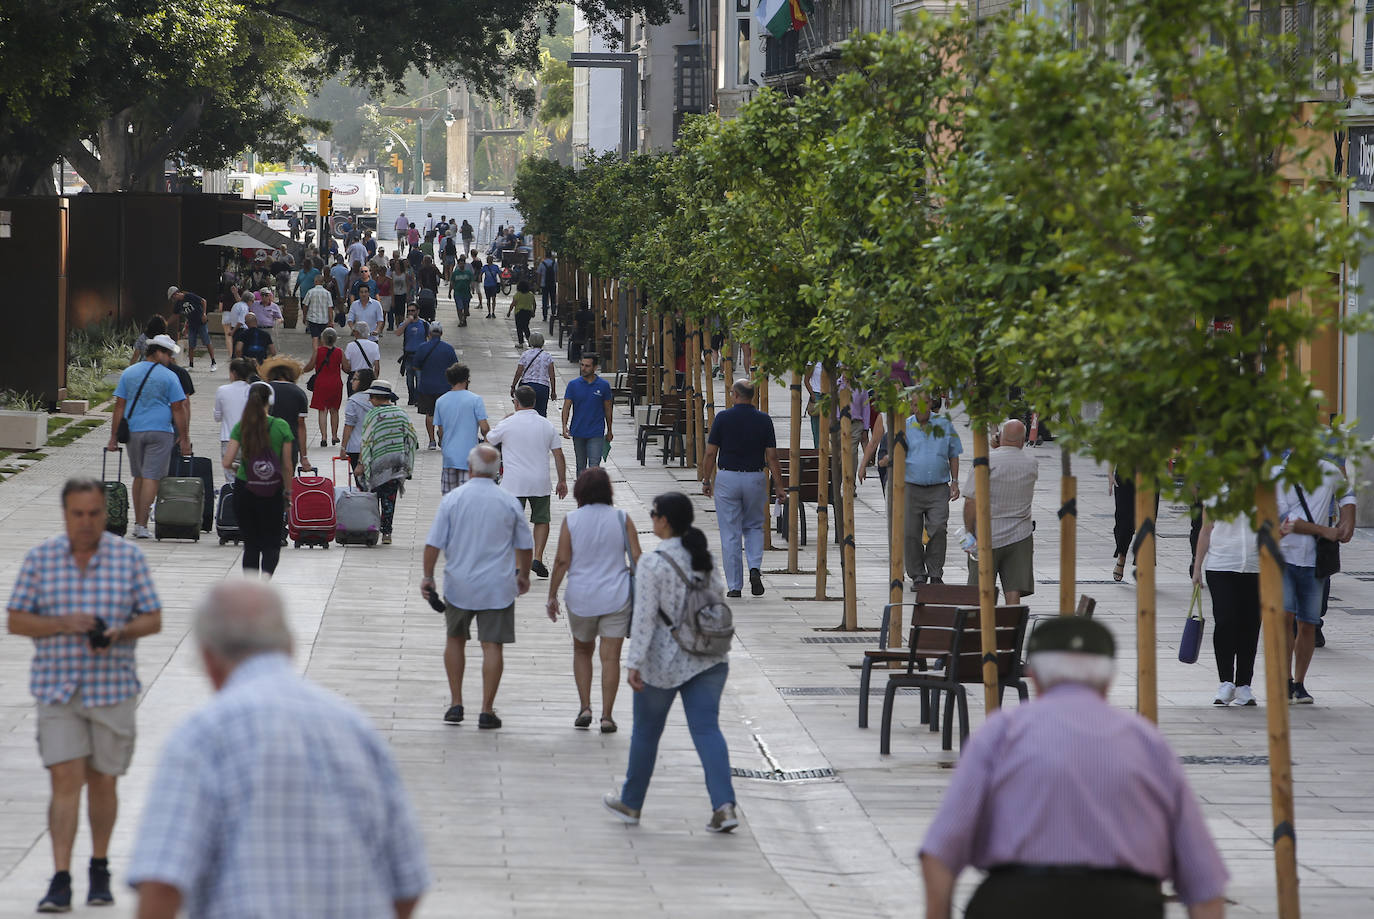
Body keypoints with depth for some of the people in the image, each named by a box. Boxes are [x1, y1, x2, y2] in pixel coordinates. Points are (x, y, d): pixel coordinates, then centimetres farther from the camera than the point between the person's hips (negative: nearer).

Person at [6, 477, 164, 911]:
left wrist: (120, 633, -16)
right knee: (65, 780, -10)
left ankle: (100, 868, 27)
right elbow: (16, 621, 1)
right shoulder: (39, 559, 1)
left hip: (113, 688, 1)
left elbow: (153, 619, 4)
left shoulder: (129, 557, 1)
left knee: (103, 781, 10)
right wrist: (62, 624, -16)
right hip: (57, 690, -1)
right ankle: (60, 880, -11)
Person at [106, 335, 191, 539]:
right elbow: (178, 409, -4)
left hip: (134, 431, 4)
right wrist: (184, 438, 1)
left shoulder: (128, 373, 6)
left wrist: (114, 436, 7)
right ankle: (142, 525, -9)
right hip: (160, 431, -4)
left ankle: (138, 522, 20)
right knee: (151, 477, -4)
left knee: (139, 476, 16)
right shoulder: (169, 377, -4)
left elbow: (119, 406, 5)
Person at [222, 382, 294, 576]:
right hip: (272, 491, -1)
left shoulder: (241, 427, -5)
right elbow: (287, 466, -3)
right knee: (272, 543, 8)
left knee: (251, 544, 13)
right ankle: (266, 575, -20)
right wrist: (288, 491, 11)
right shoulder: (281, 427, -6)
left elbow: (227, 463, -9)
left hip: (244, 489, 1)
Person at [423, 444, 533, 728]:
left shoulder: (452, 499, -6)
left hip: (459, 585, 0)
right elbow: (525, 545, 8)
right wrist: (523, 575, 23)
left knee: (455, 641, 17)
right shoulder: (509, 502, -2)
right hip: (498, 587, 0)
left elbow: (433, 544, -6)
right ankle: (487, 710, -2)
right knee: (492, 646, 1)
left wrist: (428, 576, 6)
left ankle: (455, 704, 17)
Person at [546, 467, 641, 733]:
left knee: (582, 651, 20)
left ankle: (585, 708, 11)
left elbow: (562, 561, -5)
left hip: (581, 598, 0)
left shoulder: (571, 521, -5)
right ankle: (607, 716, 0)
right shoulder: (622, 519, -4)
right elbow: (636, 557, -2)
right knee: (610, 657, 3)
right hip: (616, 597, 0)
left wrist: (552, 595, 3)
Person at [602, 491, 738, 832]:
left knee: (646, 731, 13)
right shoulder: (705, 557, 5)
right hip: (709, 659, 5)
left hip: (664, 663, -5)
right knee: (706, 728, 0)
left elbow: (645, 616, -18)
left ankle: (631, 803, 28)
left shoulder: (652, 563, -15)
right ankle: (724, 805, -16)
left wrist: (634, 663, -17)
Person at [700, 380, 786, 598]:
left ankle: (734, 586, 4)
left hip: (727, 479, -2)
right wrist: (779, 486, 3)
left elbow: (711, 454, -4)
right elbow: (772, 457, -2)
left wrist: (706, 481, 8)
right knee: (754, 527, 20)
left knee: (730, 535, 3)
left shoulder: (723, 418, -7)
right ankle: (755, 568, -4)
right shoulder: (764, 420, -2)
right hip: (755, 479, 2)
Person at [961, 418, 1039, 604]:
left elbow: (971, 501, -15)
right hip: (1020, 537, 3)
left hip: (987, 537, -3)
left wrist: (969, 533, -5)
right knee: (1013, 594, 0)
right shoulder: (1031, 464, 2)